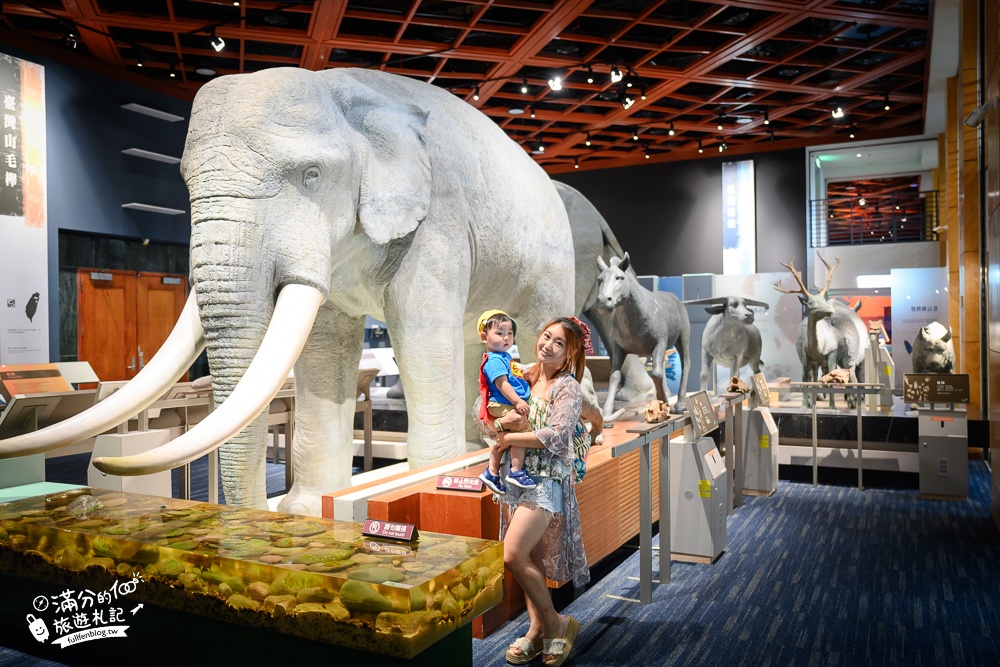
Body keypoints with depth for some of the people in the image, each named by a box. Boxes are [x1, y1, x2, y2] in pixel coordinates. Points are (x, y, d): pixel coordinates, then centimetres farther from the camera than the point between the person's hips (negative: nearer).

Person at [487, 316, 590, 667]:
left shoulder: (568, 388, -8)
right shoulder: (524, 379, 11)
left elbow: (556, 436, -19)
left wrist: (510, 438, -11)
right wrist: (503, 421, -9)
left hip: (548, 480, -6)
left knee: (513, 554, -15)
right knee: (531, 559, 11)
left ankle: (555, 623, 4)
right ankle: (537, 628, 24)